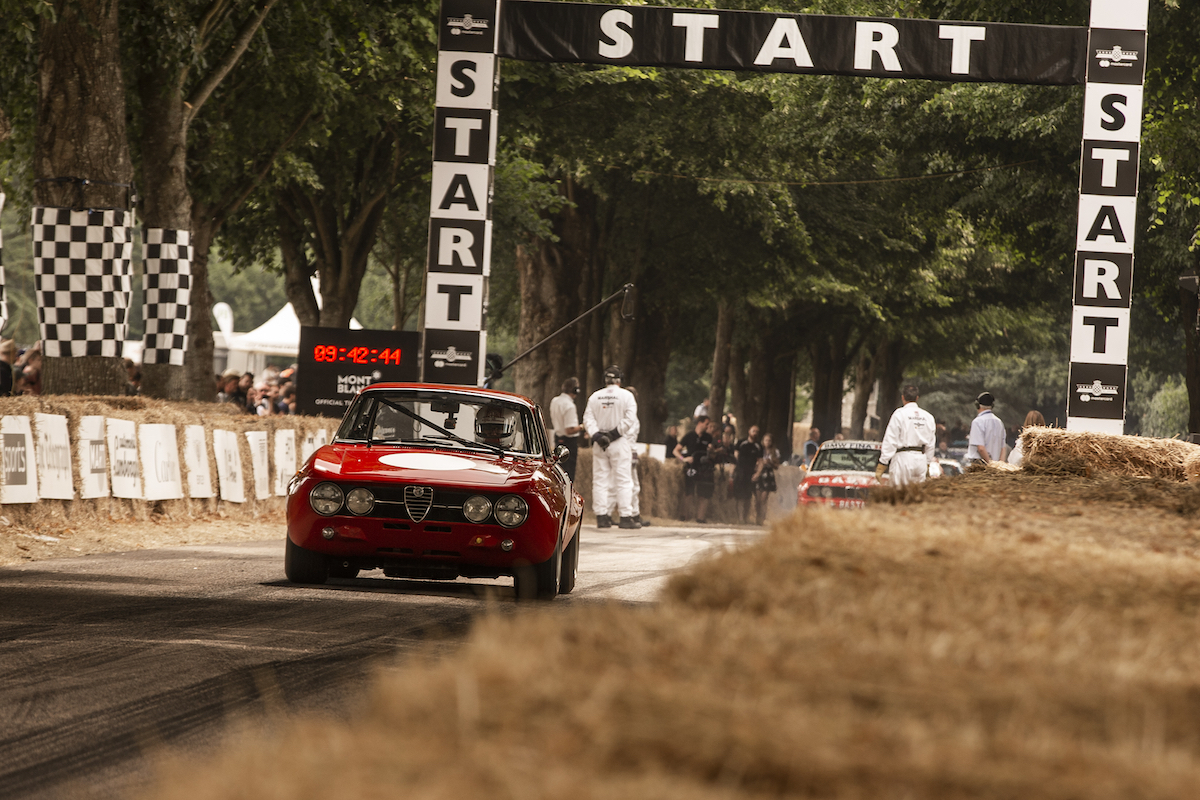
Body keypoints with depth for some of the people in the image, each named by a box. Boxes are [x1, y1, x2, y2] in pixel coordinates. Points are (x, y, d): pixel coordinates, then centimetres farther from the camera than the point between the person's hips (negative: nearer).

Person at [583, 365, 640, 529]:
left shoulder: (595, 397, 6)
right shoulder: (626, 396, -3)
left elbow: (588, 419, -2)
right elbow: (630, 418, -12)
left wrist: (596, 435, -8)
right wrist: (616, 432, -9)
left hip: (599, 443, 3)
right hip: (620, 442, -3)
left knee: (600, 479, 5)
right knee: (623, 480, -1)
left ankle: (601, 516, 1)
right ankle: (625, 516, -6)